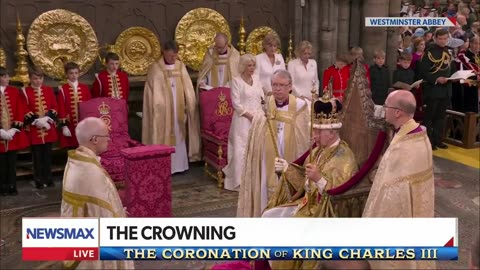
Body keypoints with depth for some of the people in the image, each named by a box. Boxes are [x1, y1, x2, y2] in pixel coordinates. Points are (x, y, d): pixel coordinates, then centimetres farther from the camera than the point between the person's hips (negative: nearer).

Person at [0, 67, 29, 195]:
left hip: (13, 133, 2)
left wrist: (16, 126, -8)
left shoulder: (15, 91, 4)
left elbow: (21, 109, 1)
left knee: (12, 161, 8)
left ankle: (12, 186, 17)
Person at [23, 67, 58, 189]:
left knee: (48, 154, 9)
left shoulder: (49, 90, 7)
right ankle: (39, 180, 11)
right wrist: (35, 119, -17)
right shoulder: (26, 92, -2)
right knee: (37, 156, 2)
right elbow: (24, 109, -6)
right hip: (34, 129, -2)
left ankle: (48, 178, 18)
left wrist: (48, 117, -11)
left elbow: (55, 106, 4)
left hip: (49, 127, 3)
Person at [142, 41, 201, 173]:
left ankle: (179, 164, 17)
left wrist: (189, 105, 0)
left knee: (179, 135, 8)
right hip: (163, 109, -4)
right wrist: (159, 107, -13)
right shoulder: (156, 68, -6)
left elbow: (187, 87, 6)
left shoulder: (181, 66, 6)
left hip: (178, 108, 4)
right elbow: (155, 91, -7)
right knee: (164, 136, -2)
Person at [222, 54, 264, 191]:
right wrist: (250, 115, -13)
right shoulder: (236, 81, -5)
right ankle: (240, 181, 2)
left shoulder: (256, 79, 12)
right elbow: (236, 104, -9)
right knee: (242, 150, -5)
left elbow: (262, 98, 13)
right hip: (243, 120, -5)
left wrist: (259, 115, -3)